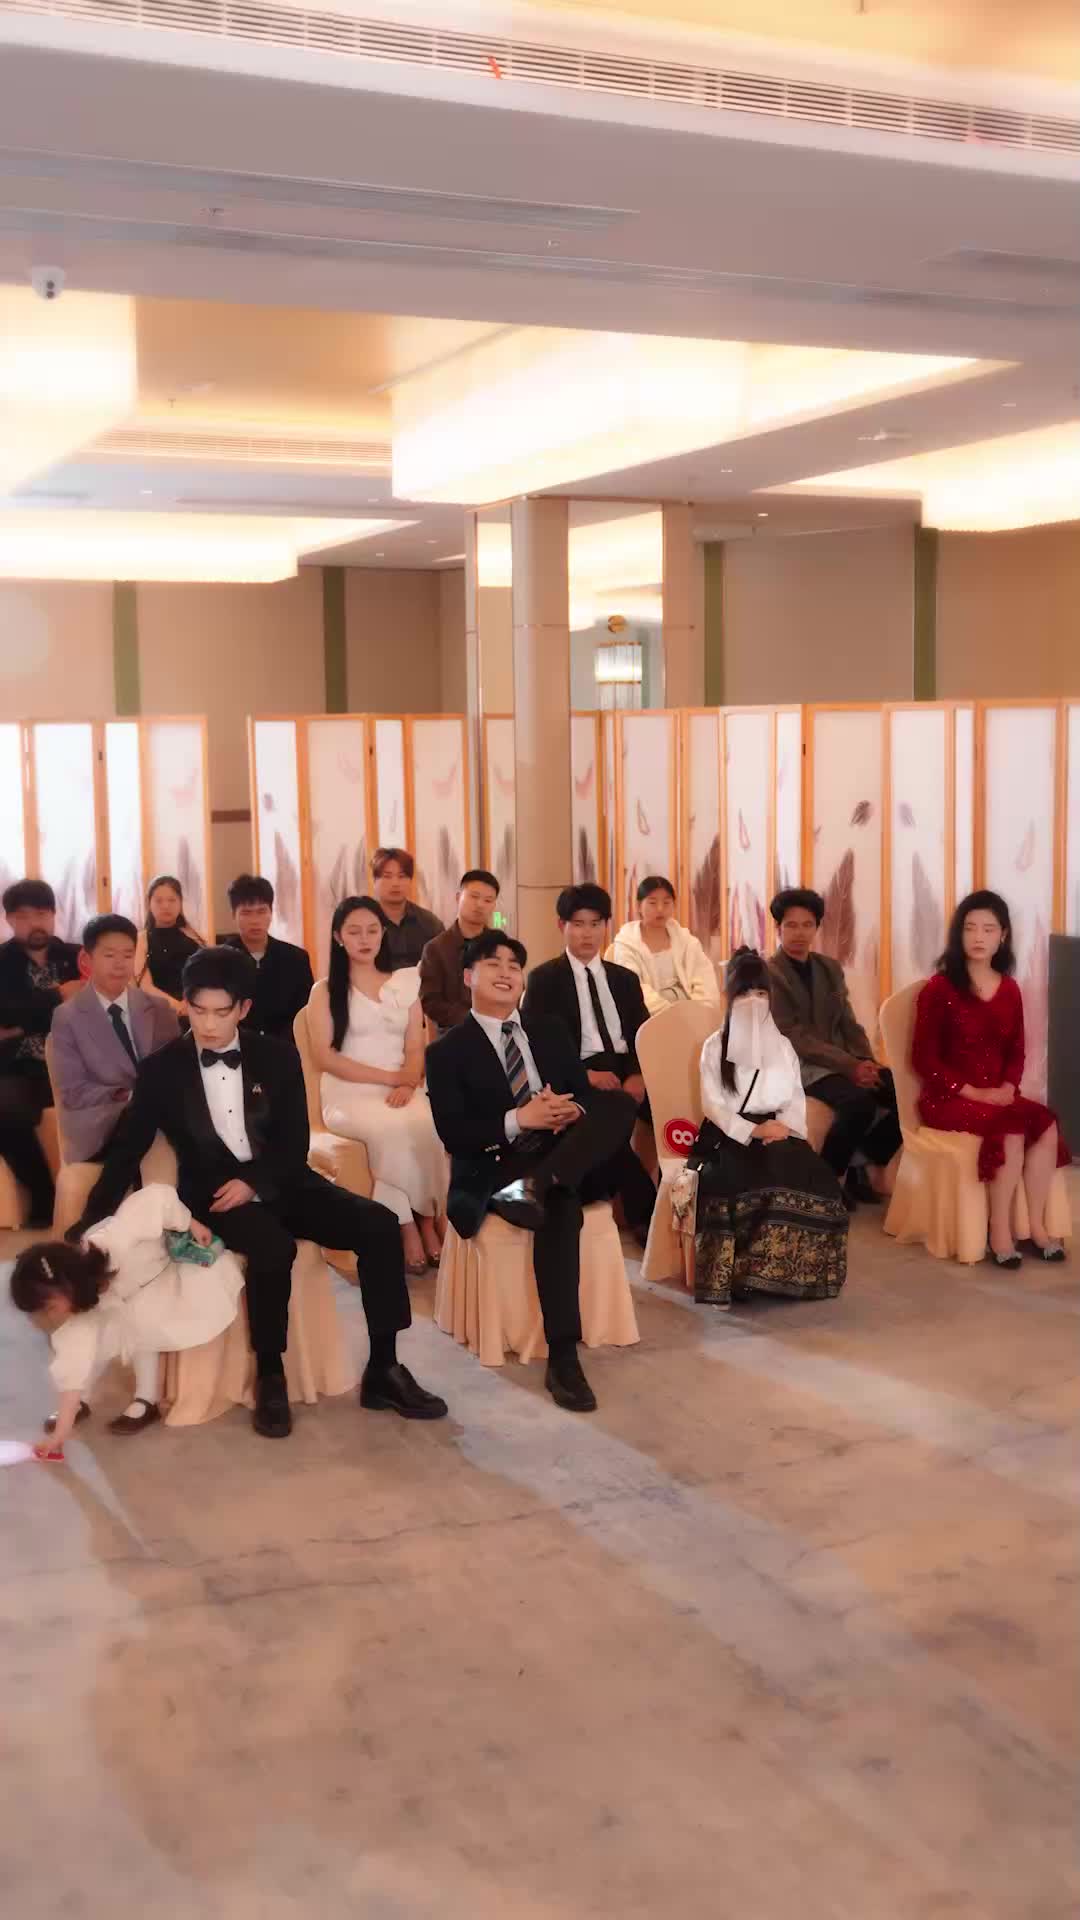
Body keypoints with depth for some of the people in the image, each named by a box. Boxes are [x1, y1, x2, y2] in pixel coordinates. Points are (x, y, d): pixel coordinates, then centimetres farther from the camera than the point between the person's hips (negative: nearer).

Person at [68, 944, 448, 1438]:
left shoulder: (278, 1057, 5)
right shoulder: (161, 1070, 1)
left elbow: (295, 1142, 2)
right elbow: (127, 1150, 1)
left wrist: (254, 1182, -17)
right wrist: (91, 1222, -8)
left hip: (280, 1185, 3)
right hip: (215, 1196, -3)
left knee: (379, 1225, -19)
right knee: (273, 1247, -36)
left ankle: (383, 1370, -9)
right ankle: (270, 1377, -17)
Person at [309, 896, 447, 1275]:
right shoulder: (326, 990, 6)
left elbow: (416, 1050, 9)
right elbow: (325, 1057, -4)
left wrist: (407, 1084, -14)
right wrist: (389, 1076, -11)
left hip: (402, 1092, 3)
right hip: (348, 1094, -2)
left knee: (427, 1125, -33)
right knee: (391, 1128, -36)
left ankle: (427, 1220, -23)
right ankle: (407, 1225, -25)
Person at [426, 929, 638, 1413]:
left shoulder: (550, 1031, 18)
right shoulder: (448, 1051, 3)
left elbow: (586, 1095, 13)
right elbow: (454, 1136, -7)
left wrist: (571, 1111, -12)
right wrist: (518, 1120, -20)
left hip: (568, 1158, 5)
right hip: (498, 1169, -5)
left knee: (620, 1102, -23)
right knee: (560, 1210, -37)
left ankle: (539, 1186, -40)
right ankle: (562, 1359, -37)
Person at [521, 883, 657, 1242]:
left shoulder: (625, 978, 21)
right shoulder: (544, 979, 7)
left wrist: (638, 1075, -10)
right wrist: (587, 1075, -16)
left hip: (627, 1071, 4)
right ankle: (646, 1214, -20)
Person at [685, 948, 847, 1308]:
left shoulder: (782, 1046, 17)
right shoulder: (715, 1047, 5)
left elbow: (796, 1099, 10)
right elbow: (713, 1105, -5)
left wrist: (784, 1126, -13)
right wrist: (753, 1131, -18)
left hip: (777, 1133, 3)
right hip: (730, 1137, -3)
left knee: (814, 1175, -25)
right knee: (742, 1183, -35)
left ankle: (796, 1271, -14)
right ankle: (734, 1275, -26)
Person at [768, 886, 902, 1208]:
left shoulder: (831, 968, 14)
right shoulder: (768, 974, -7)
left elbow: (848, 1024, 14)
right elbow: (793, 1037, -15)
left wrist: (867, 1063, -7)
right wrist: (849, 1066, -22)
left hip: (846, 1062, 7)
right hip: (798, 1065, -7)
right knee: (859, 1101, -34)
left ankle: (865, 1168, 2)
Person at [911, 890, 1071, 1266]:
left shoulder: (1009, 989, 10)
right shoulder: (939, 988, -7)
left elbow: (1015, 1052, 16)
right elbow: (924, 1059, -9)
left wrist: (1008, 1087, -5)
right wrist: (973, 1092, -16)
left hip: (997, 1096, 5)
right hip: (947, 1096, -5)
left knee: (1047, 1126, -22)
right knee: (1012, 1130, -30)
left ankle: (1035, 1225, -15)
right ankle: (999, 1232, -21)